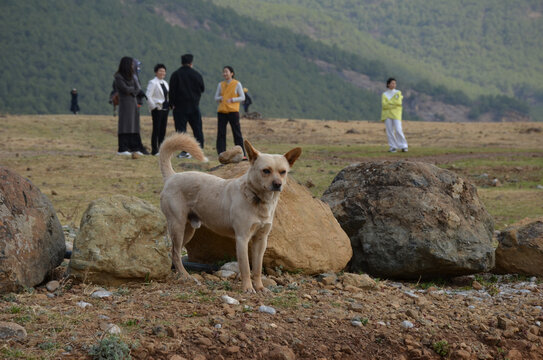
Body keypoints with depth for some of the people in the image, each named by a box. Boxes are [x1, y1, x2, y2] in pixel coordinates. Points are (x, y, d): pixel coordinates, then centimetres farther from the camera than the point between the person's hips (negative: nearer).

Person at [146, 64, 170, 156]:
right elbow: (148, 96, -14)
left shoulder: (165, 83, 17)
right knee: (156, 129, -7)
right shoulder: (153, 83, -7)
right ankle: (154, 150, -5)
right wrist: (154, 107, -16)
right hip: (157, 109, -7)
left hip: (165, 109, 7)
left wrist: (169, 105, 12)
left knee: (163, 130, 7)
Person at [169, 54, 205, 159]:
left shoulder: (175, 75, -3)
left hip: (180, 106, -1)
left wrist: (172, 104, 0)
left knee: (181, 129, -1)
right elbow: (202, 89, 9)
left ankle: (183, 151, -7)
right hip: (194, 106, 2)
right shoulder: (196, 74, 1)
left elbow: (172, 91, -5)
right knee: (197, 129, 9)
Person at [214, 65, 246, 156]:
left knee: (237, 132, -2)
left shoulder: (237, 84, 1)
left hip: (233, 111, -3)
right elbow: (216, 98, 15)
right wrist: (220, 98, -8)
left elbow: (242, 97, 0)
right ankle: (221, 153, 4)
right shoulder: (220, 85, 12)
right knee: (221, 133, 0)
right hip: (221, 111, 4)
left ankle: (242, 153, 3)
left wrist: (232, 99, -15)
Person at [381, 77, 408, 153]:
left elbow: (399, 102, -11)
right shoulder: (384, 94, 8)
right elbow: (384, 105, -7)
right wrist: (394, 104, -12)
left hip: (396, 115, -2)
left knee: (398, 130, -11)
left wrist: (389, 102, -8)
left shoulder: (398, 93, 4)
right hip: (387, 114, 2)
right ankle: (393, 147, 3)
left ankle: (403, 146, -3)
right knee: (390, 131, -2)